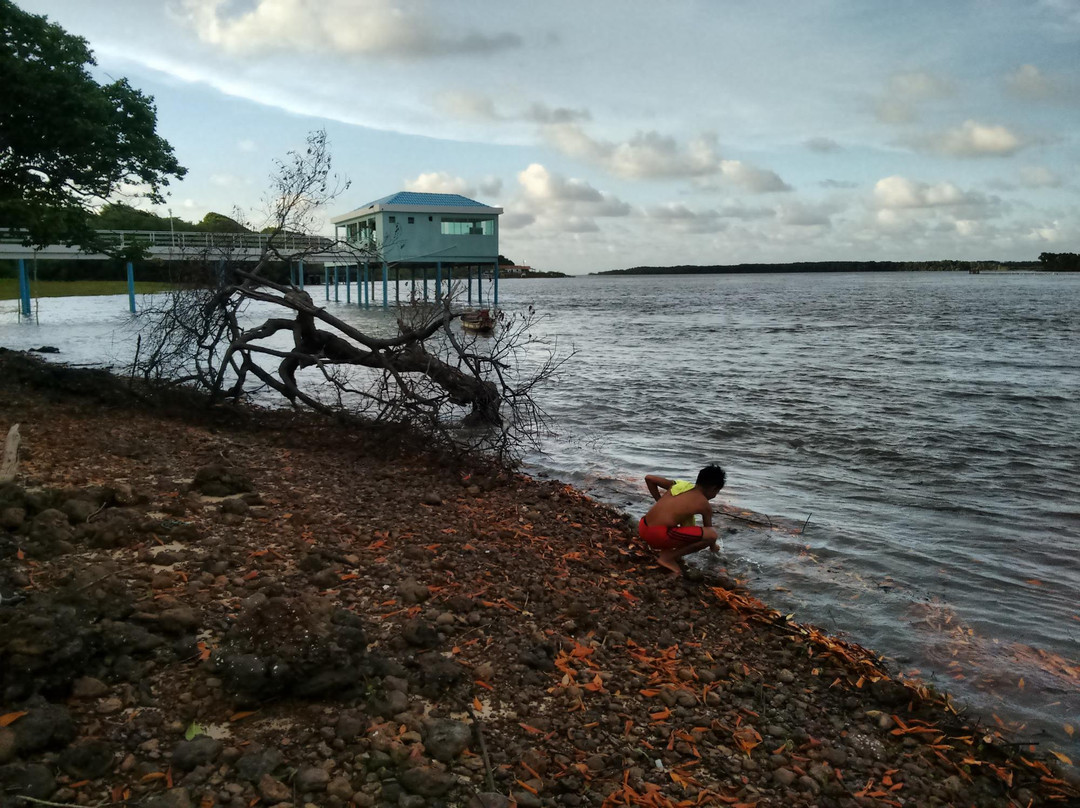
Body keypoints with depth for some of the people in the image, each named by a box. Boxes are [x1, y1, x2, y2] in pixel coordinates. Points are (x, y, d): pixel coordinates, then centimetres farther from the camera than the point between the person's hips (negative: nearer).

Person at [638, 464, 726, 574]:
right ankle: (668, 557, -3)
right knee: (712, 534, -6)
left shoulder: (679, 484, 16)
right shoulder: (705, 505, 3)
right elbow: (708, 530, 17)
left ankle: (667, 550, 14)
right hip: (659, 535, -8)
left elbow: (648, 478, 17)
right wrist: (713, 547, 39)